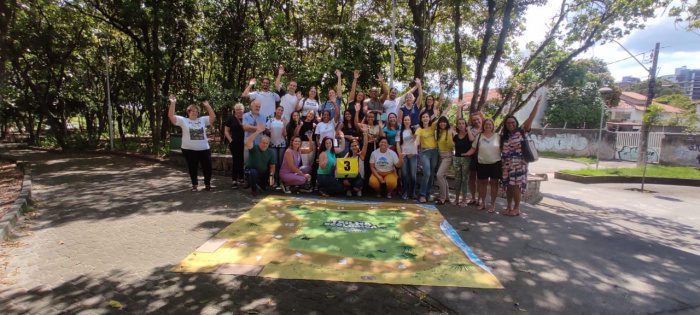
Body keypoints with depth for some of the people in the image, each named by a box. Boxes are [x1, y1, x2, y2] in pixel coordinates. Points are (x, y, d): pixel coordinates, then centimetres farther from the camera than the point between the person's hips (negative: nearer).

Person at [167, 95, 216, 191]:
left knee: (207, 167, 5)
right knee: (192, 168, 9)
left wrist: (207, 105, 0)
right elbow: (171, 116, -6)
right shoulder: (183, 120, 2)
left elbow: (213, 117, 4)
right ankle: (194, 185, 24)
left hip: (204, 149, 2)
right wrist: (172, 103, -13)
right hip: (189, 150, -1)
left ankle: (207, 184, 23)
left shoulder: (203, 120, 9)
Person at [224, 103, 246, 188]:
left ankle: (241, 179, 20)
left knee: (243, 161, 8)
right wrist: (230, 140, -7)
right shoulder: (231, 119, 2)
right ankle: (234, 180, -1)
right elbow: (226, 131, 4)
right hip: (235, 144, -2)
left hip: (245, 144, 3)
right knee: (236, 161, -4)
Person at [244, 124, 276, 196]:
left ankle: (260, 185, 23)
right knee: (253, 172, -37)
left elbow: (272, 166, 0)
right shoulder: (254, 148, -15)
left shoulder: (270, 153, -2)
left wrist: (271, 176, -17)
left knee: (272, 182, -14)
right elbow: (248, 142, -38)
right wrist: (257, 132, -41)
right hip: (251, 170, -4)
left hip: (264, 173, 4)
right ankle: (253, 188, -7)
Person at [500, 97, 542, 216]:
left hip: (519, 164, -4)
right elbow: (501, 149, 11)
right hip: (507, 165, 4)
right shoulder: (503, 135, 10)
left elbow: (531, 117, -10)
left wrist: (537, 103, -15)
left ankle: (516, 208, 9)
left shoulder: (522, 131, -3)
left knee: (516, 186, -2)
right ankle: (509, 207, 20)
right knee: (508, 186, 9)